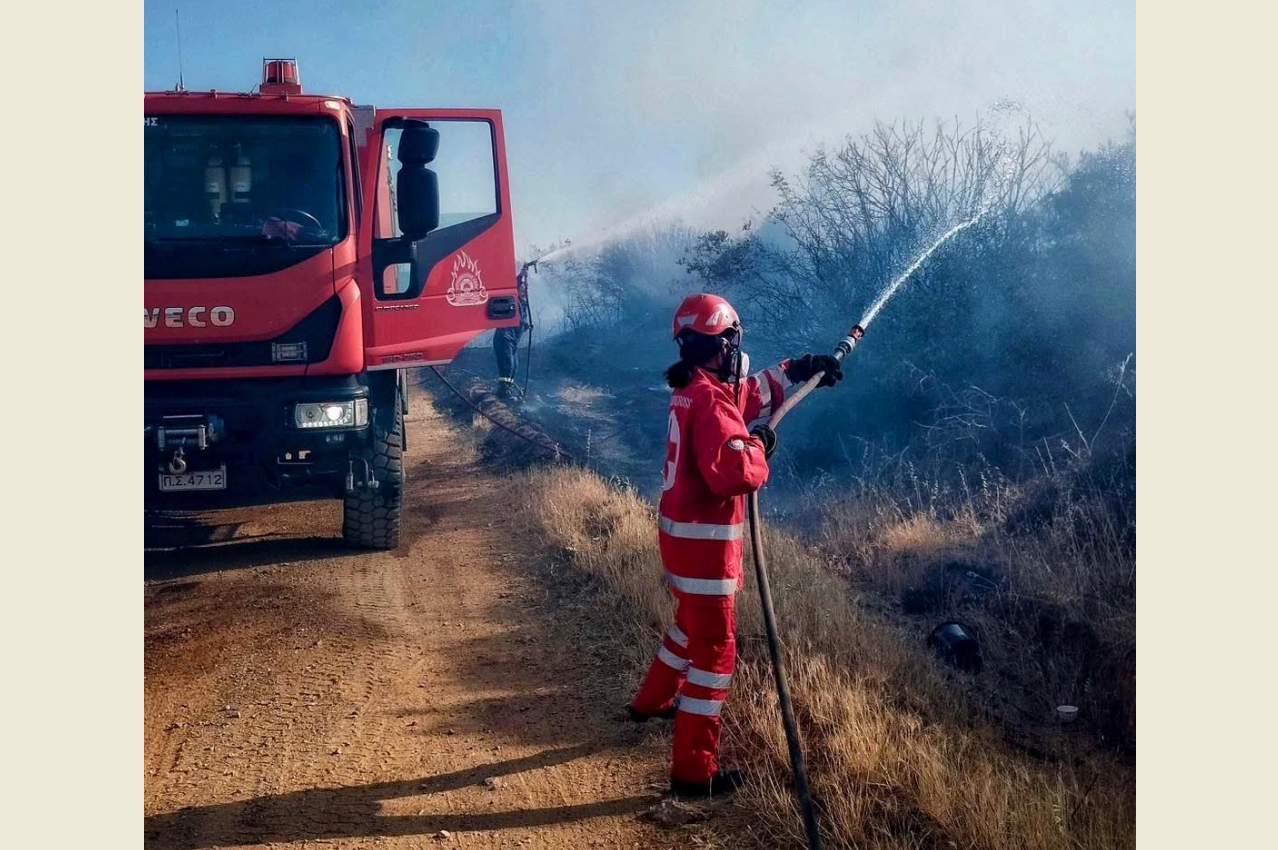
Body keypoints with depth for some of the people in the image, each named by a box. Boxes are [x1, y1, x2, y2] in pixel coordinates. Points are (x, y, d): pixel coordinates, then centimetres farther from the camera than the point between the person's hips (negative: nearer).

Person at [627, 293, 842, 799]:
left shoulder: (691, 389, 7)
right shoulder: (711, 400, -22)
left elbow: (750, 393, 25)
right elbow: (731, 471, -35)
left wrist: (800, 371, 19)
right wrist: (758, 444, -16)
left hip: (680, 533, 10)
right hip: (704, 541, -10)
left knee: (692, 624, 31)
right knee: (714, 650, -3)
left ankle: (651, 701, 52)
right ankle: (694, 772, 2)